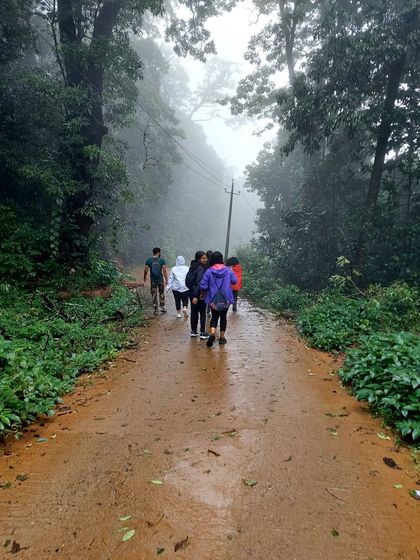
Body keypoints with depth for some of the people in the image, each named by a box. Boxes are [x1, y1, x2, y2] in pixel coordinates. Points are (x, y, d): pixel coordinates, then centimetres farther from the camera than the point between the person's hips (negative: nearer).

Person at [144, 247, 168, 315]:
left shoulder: (148, 260, -4)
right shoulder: (161, 260, -6)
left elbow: (146, 270, -4)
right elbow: (164, 270, -8)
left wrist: (145, 277, 12)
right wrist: (166, 280, -2)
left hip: (153, 280, 0)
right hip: (160, 279, 0)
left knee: (154, 295, 8)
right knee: (161, 294, 17)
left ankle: (156, 310, 9)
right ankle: (162, 307, 16)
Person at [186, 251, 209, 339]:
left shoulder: (193, 267, 9)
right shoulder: (201, 269, -18)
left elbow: (188, 282, 13)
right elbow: (199, 283, -23)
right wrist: (196, 296, -24)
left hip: (192, 293, 8)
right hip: (199, 294, -8)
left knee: (194, 312, 14)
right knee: (202, 313, 2)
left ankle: (193, 331, 21)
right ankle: (202, 333, 5)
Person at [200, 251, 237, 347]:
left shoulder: (209, 271, -11)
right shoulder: (228, 270, -7)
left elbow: (203, 286, -12)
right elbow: (234, 281, 5)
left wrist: (207, 292, 8)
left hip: (213, 299, -1)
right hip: (226, 299, 1)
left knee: (214, 317, 11)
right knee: (223, 317, 16)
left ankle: (212, 333, -13)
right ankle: (222, 337, 22)